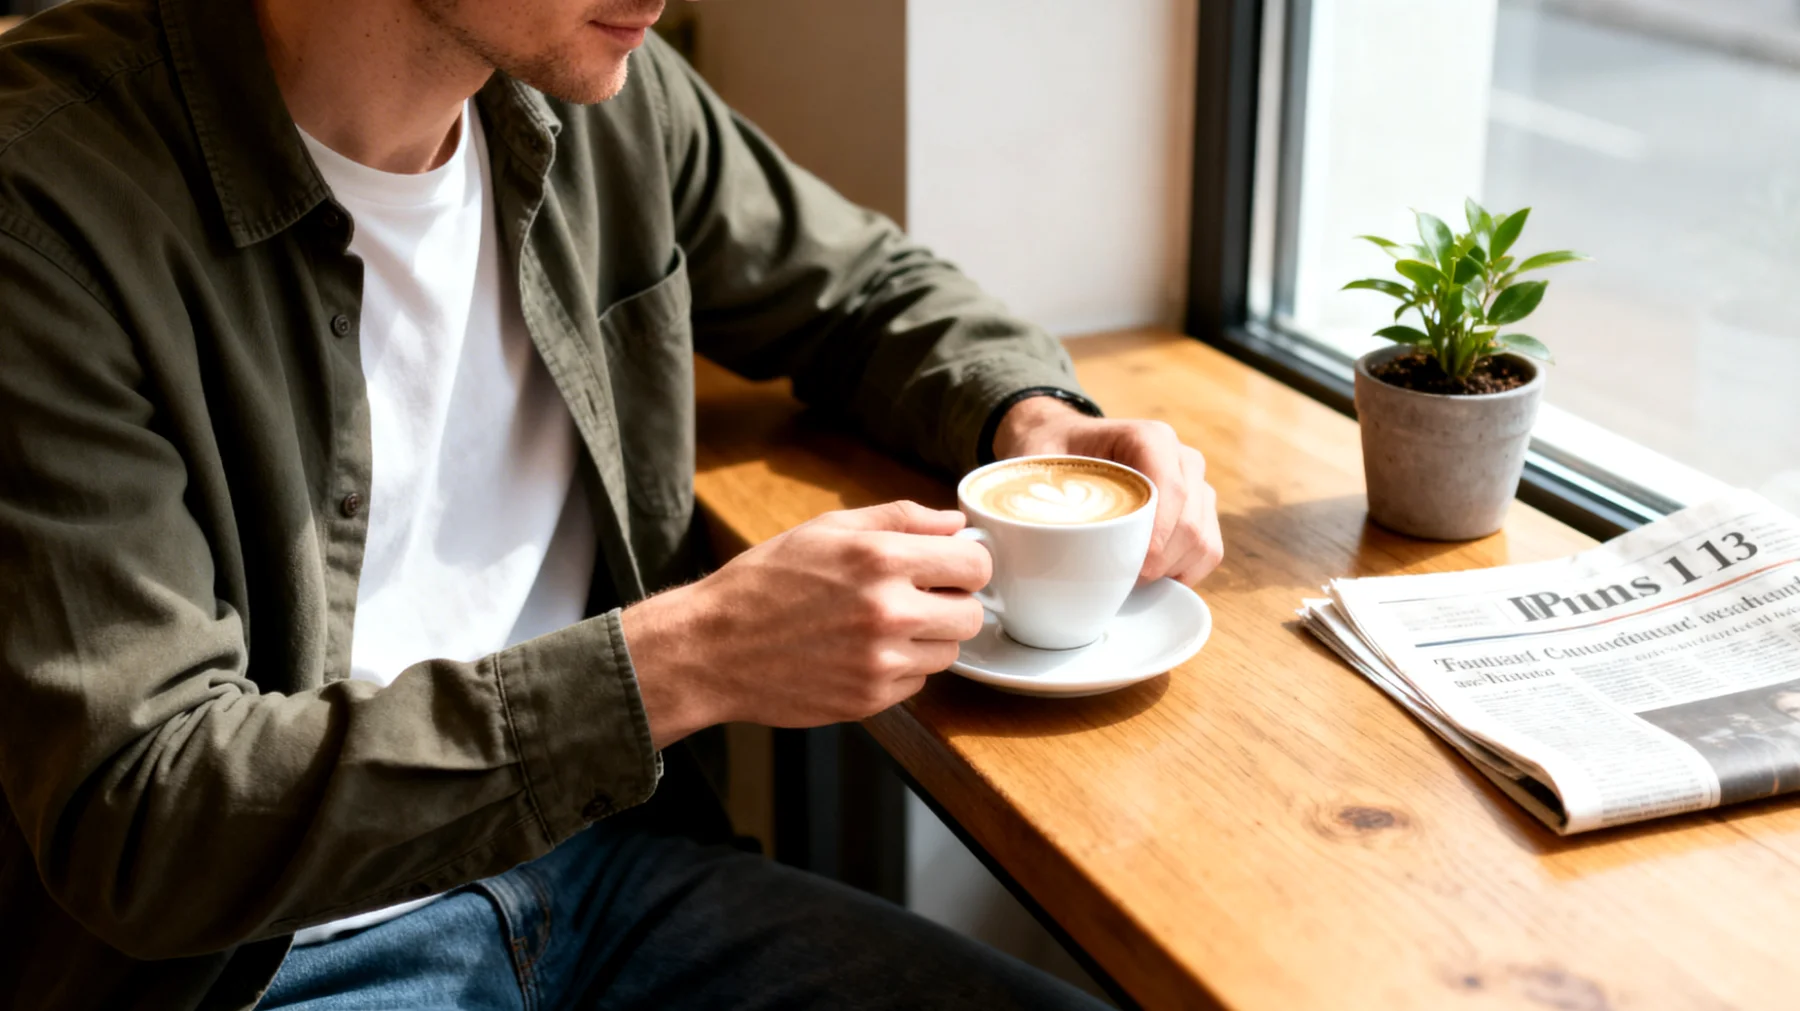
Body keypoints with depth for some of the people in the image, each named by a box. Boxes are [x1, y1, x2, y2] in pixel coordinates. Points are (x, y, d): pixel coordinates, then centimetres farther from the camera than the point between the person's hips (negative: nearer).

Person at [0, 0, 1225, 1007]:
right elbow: (135, 819, -21)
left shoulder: (605, 98, -1)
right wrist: (681, 664, -28)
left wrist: (1033, 418, -5)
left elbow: (869, 289, 19)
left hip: (609, 854, 5)